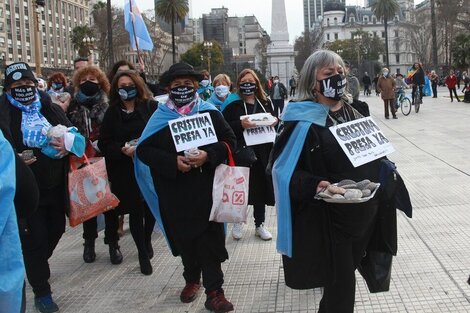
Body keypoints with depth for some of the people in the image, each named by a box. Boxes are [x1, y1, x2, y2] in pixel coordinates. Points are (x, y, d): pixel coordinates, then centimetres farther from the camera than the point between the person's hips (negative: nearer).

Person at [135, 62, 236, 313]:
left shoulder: (210, 113, 2)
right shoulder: (159, 117, 2)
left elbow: (229, 140, 1)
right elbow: (144, 149, -2)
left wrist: (208, 155, -17)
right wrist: (173, 161, -16)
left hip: (206, 189, -1)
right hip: (175, 192, 2)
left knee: (209, 238, -2)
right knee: (184, 237, 13)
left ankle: (213, 290, 5)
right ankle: (191, 279, 34)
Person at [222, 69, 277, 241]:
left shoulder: (266, 103, 9)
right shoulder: (233, 105, -2)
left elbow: (277, 122, 15)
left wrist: (274, 122, -7)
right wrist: (240, 124, -24)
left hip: (262, 153, 3)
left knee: (261, 187, 9)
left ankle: (260, 224, 24)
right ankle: (237, 222, 23)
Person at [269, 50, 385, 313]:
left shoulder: (356, 111, 7)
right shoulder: (305, 121, -14)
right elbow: (283, 168, -17)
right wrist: (314, 186, -31)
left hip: (363, 209, 7)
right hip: (329, 216, -6)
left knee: (347, 271, 22)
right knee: (341, 281, -1)